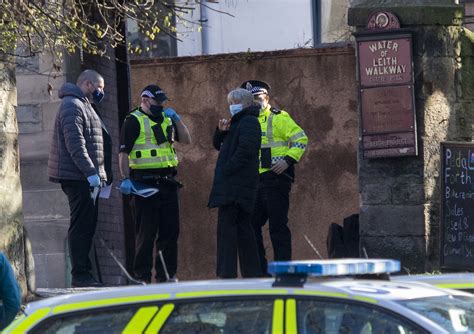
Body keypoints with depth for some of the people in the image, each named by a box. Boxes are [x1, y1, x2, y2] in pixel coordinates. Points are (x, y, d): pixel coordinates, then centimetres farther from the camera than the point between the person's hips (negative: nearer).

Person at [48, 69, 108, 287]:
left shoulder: (84, 106, 23)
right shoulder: (72, 106, -11)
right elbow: (75, 144, -21)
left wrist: (98, 174, 21)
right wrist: (91, 173, -24)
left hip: (87, 178, 10)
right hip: (77, 177, -10)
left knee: (86, 226, 11)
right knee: (81, 226, -10)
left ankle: (82, 273, 15)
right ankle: (80, 275, -10)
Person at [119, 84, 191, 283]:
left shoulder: (166, 118, 17)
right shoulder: (134, 121, -3)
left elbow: (186, 140, 13)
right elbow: (123, 153, -8)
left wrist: (176, 118, 1)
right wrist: (125, 179, -17)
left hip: (167, 183, 7)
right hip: (144, 183, -7)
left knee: (170, 230, 7)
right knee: (146, 232, -4)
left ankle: (166, 275, 15)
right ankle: (142, 276, 1)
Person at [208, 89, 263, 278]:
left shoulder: (249, 122, -9)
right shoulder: (238, 122, 22)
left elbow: (244, 151, -20)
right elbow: (219, 146, 24)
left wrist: (226, 170, -19)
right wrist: (221, 131, 4)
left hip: (236, 184, -10)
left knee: (226, 225, -13)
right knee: (243, 227, 12)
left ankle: (227, 272, -17)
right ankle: (252, 272, 15)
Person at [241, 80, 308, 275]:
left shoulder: (278, 118, -2)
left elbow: (301, 139, -8)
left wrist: (288, 160, -18)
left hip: (275, 179, -8)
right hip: (254, 182, 8)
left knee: (277, 225, -8)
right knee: (252, 225, 8)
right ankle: (258, 269, 15)